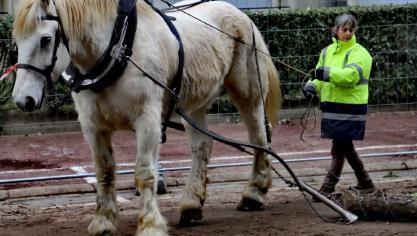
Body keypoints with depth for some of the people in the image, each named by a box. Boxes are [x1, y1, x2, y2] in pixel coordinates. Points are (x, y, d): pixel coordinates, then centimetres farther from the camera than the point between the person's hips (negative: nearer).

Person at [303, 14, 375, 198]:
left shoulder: (359, 53, -7)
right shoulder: (327, 52, 14)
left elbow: (351, 75, -23)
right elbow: (320, 76, 17)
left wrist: (327, 72, -32)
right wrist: (312, 85, -5)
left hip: (350, 108, -7)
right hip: (331, 107, 7)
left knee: (339, 149, -7)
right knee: (345, 147, 15)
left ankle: (328, 188, -5)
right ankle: (365, 183, 30)